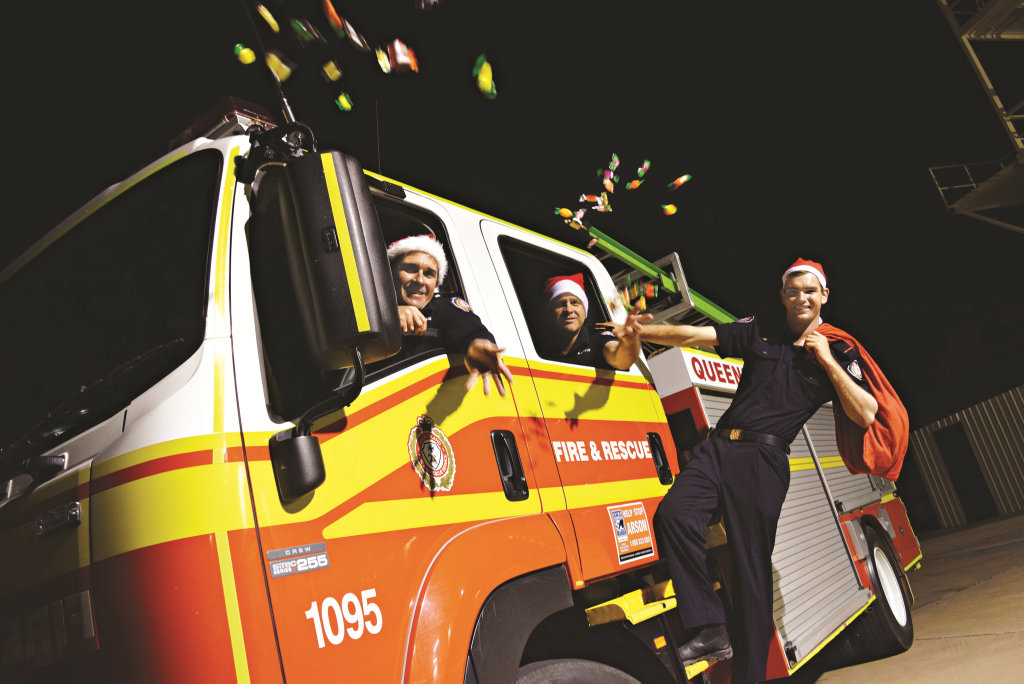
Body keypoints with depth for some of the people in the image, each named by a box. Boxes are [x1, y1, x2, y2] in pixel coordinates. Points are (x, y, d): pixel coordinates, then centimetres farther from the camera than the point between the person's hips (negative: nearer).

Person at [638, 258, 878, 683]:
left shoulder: (839, 354, 14)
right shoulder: (759, 331, 17)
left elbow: (866, 416, 3)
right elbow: (695, 336, 9)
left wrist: (827, 361, -1)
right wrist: (637, 331, -4)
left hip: (764, 460, -2)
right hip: (719, 446, 2)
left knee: (752, 566, -5)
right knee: (674, 513, -24)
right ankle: (710, 630, -17)